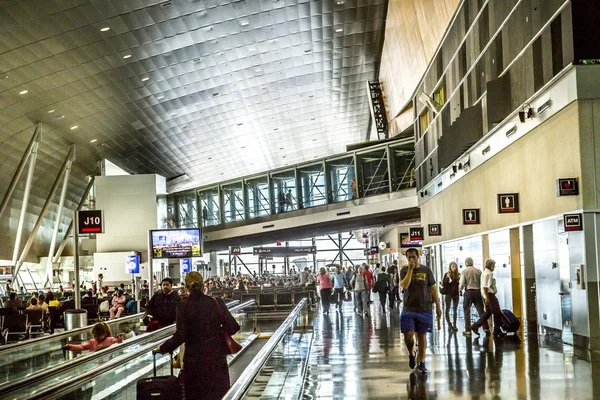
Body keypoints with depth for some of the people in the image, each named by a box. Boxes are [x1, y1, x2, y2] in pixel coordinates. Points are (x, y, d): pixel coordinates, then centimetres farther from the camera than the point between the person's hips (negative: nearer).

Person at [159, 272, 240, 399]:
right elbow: (233, 327, -4)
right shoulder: (217, 303, -3)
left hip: (194, 359, -1)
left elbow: (181, 335, -14)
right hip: (217, 358, 2)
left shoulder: (184, 305, -9)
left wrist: (163, 348, -1)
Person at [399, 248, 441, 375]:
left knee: (422, 336, 5)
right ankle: (411, 354, 24)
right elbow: (404, 285, -15)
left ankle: (421, 362, 16)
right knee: (408, 335, -7)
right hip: (408, 309, -1)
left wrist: (438, 306, 4)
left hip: (424, 309, 1)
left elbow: (433, 288, 6)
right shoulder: (405, 271, 2)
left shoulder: (426, 270, 4)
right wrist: (410, 269, -17)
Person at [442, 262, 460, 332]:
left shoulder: (458, 275, 4)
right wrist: (447, 277, -18)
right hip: (448, 294, -2)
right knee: (447, 309, -1)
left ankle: (454, 325, 10)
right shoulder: (447, 274, -2)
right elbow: (443, 283, -9)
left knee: (455, 310, 6)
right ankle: (449, 324, 5)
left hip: (456, 294, 2)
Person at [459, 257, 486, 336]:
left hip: (468, 292, -2)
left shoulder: (464, 272, -4)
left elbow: (462, 284, -7)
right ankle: (485, 327, -1)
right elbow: (482, 283, 2)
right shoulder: (478, 271, 2)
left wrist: (460, 289, 14)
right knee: (481, 310, 6)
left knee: (467, 311, 6)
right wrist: (482, 295, 10)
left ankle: (468, 330, 4)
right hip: (477, 291, 2)